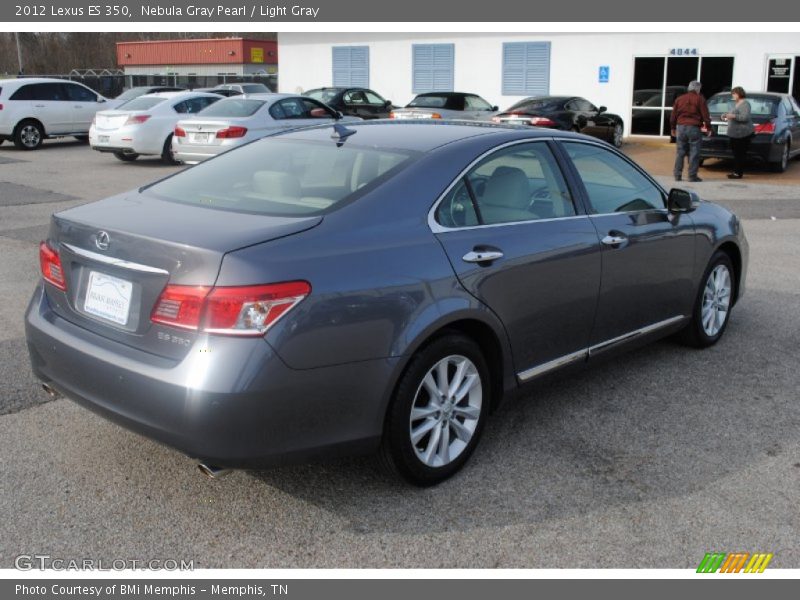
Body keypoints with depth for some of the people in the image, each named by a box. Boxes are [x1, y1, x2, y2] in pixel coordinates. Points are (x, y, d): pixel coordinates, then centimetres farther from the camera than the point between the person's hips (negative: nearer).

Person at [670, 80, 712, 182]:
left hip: (681, 128, 4)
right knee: (694, 153, 0)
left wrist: (673, 128, 21)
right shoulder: (699, 99, -2)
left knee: (680, 152, 9)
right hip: (694, 128, -4)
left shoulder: (679, 99, 11)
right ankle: (692, 176, 0)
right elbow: (705, 115, -5)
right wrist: (708, 128, 3)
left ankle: (677, 175, 8)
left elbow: (673, 115, 13)